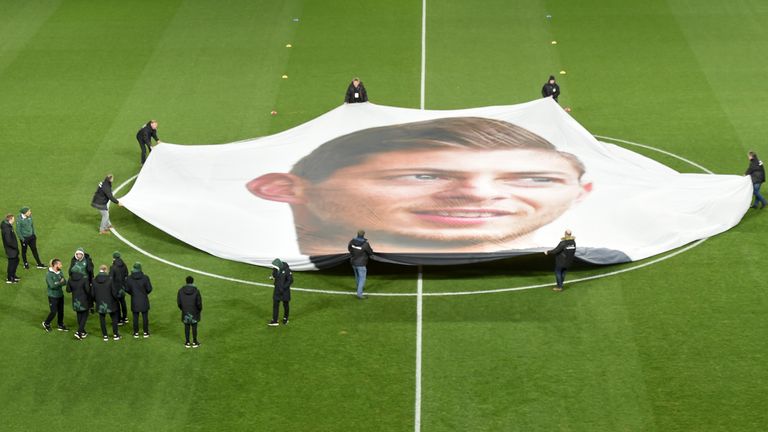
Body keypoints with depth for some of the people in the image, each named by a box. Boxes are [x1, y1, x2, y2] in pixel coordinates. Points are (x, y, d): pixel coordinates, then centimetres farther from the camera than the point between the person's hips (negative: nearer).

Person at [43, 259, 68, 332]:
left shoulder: (59, 272, 2)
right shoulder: (49, 274, -19)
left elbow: (65, 282, -2)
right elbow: (52, 285, -26)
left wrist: (58, 283, -21)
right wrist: (60, 283, -14)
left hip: (60, 295, 7)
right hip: (53, 296, -6)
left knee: (61, 311, 14)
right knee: (54, 312, -2)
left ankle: (60, 325, 30)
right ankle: (46, 323, 22)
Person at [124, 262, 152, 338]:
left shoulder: (129, 279, -9)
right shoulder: (145, 278, -14)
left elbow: (126, 289, -3)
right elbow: (149, 289, -10)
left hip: (134, 301, 1)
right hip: (144, 300, -1)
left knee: (135, 317, 11)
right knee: (145, 317, 10)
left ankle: (136, 333, 17)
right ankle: (146, 332, 16)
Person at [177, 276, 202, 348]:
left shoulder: (181, 290, -7)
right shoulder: (196, 291, -13)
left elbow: (179, 302, -2)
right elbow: (199, 303, -10)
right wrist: (199, 309, 9)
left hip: (185, 312, 2)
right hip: (194, 312, -2)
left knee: (186, 327, 9)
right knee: (194, 327, 8)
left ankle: (187, 343, 14)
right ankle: (194, 342, 15)